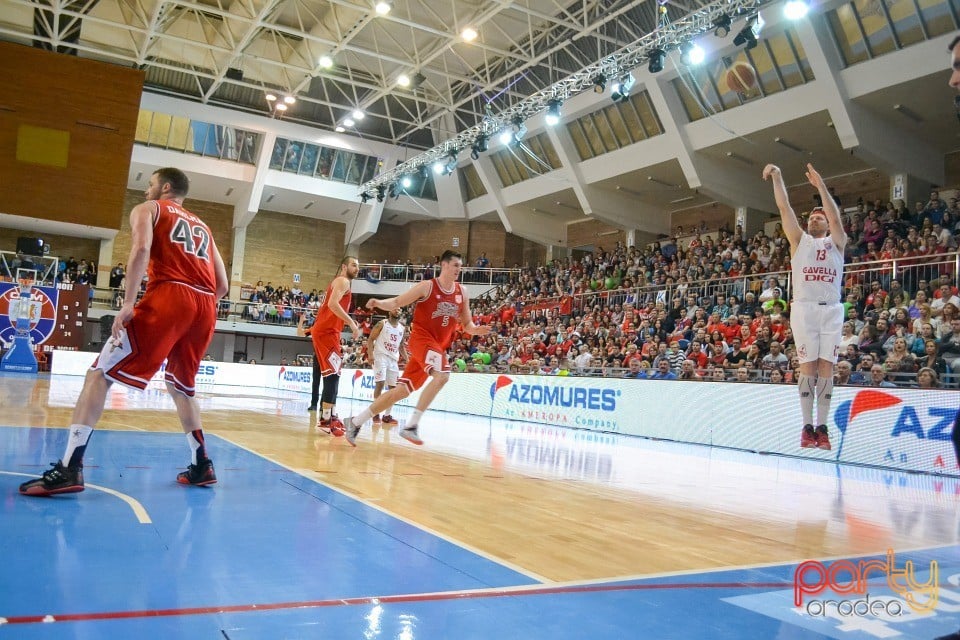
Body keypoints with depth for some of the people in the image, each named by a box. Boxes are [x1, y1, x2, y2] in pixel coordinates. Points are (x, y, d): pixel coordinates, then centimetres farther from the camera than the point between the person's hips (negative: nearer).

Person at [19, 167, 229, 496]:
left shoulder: (148, 209, 17)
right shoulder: (202, 227, 32)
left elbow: (141, 249, -6)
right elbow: (223, 285, 24)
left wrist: (129, 303, -11)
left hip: (168, 296, -5)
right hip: (205, 306, 6)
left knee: (100, 373, 1)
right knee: (180, 384, 24)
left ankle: (69, 468, -10)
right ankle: (202, 465, 20)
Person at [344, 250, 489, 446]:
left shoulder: (462, 293, 9)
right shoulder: (427, 286, -7)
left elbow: (467, 324, 16)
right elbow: (396, 302, -4)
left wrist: (476, 330, -6)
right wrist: (379, 303, -24)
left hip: (439, 345, 6)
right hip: (421, 337, -6)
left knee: (402, 390, 6)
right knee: (442, 375, -31)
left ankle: (356, 421, 17)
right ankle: (411, 425, -23)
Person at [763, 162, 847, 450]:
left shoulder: (837, 241, 14)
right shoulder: (799, 240, 14)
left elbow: (835, 216, -5)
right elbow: (784, 208, 4)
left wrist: (820, 185, -14)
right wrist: (777, 178, -5)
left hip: (831, 309, 1)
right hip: (804, 308, -1)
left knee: (826, 367, -1)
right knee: (807, 366, -3)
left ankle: (822, 427, 1)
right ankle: (807, 426, -1)